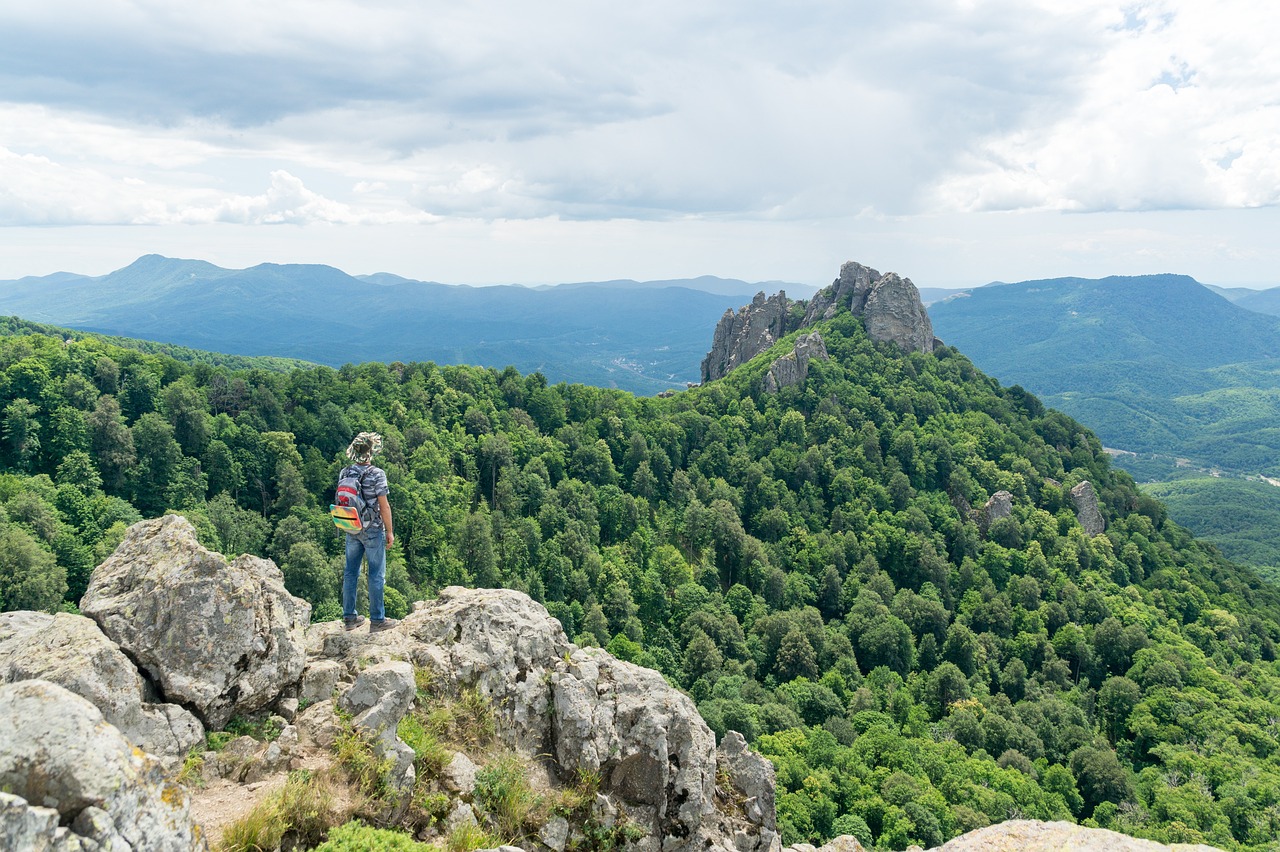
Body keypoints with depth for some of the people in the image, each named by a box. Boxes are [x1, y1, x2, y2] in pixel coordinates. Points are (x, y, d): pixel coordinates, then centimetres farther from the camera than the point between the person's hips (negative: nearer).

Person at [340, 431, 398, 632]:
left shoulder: (344, 472, 1)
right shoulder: (376, 474, -17)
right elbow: (384, 506, -16)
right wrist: (389, 531, -5)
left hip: (351, 530, 6)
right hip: (373, 530, -6)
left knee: (351, 572, 14)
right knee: (376, 574, 4)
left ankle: (349, 617, 22)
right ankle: (377, 620, 9)